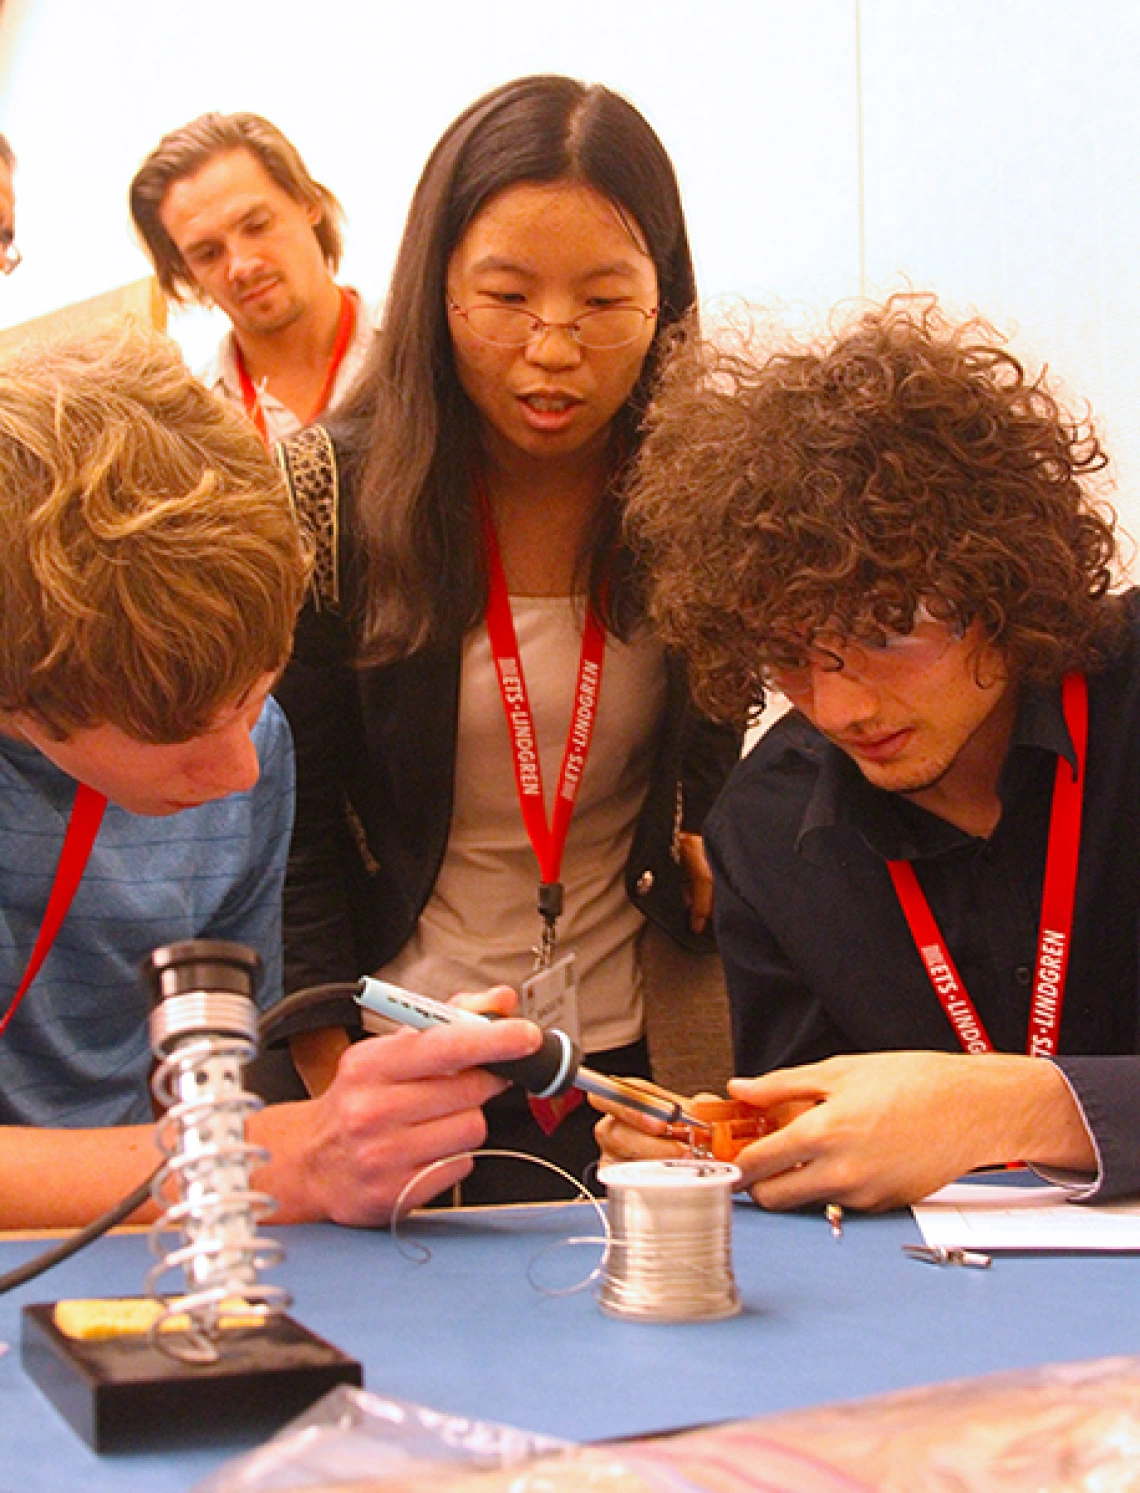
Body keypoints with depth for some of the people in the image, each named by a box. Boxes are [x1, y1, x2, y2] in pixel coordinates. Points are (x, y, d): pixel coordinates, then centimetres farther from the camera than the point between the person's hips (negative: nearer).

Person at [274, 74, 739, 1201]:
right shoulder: (331, 496, -11)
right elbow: (290, 821, -8)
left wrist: (705, 874, -7)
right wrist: (334, 1065, -15)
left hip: (632, 1055, 2)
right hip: (399, 1050, -1)